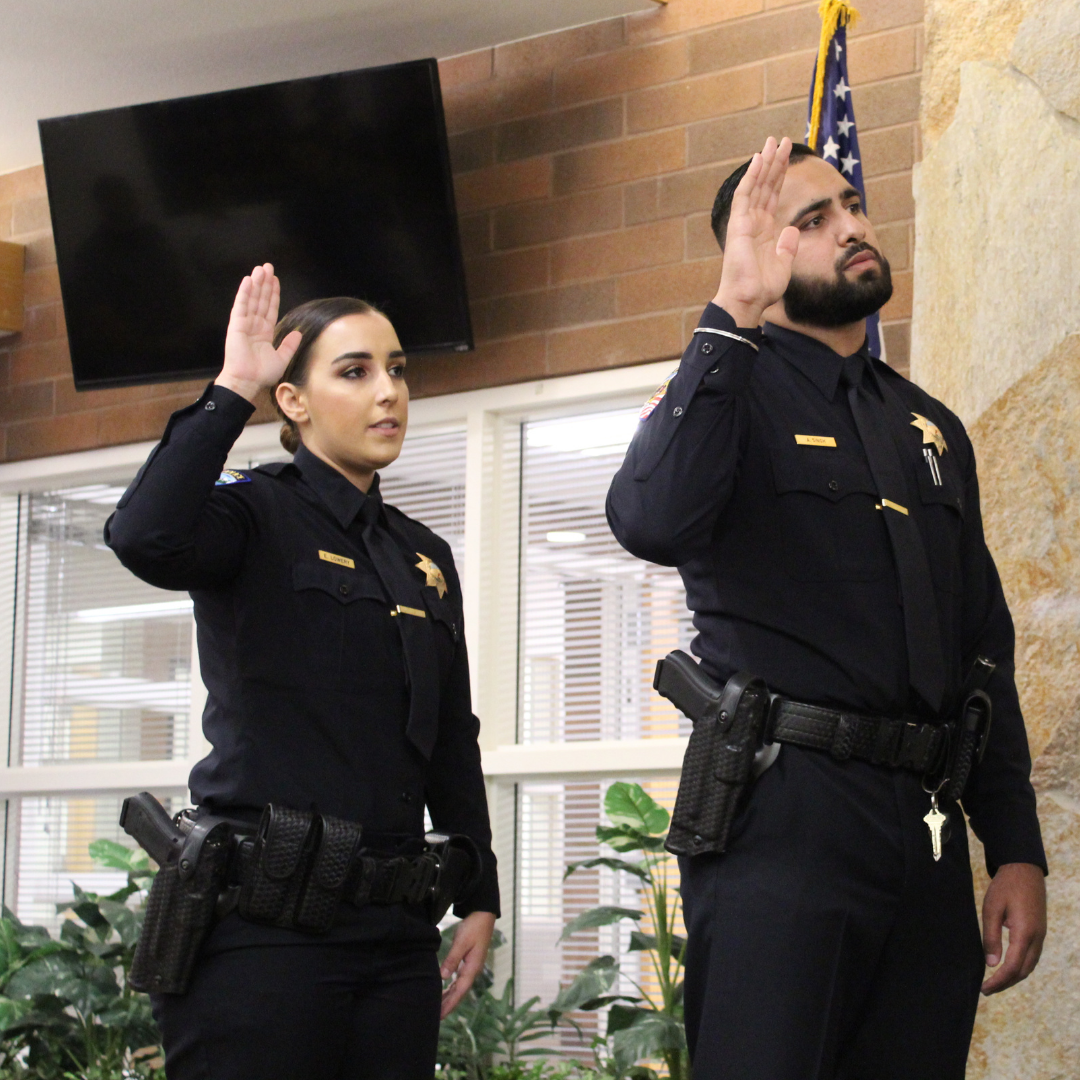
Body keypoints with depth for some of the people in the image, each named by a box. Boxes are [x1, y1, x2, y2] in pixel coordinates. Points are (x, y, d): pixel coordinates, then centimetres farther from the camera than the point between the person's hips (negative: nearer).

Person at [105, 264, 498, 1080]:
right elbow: (144, 538, -26)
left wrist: (480, 900, 15)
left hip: (395, 923, 6)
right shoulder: (256, 515, -2)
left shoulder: (427, 559, 18)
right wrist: (231, 392, -18)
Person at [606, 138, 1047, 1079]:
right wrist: (733, 316, -22)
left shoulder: (931, 429, 20)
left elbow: (986, 650, 20)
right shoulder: (733, 393, 1)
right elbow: (653, 523, -23)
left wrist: (1017, 851, 12)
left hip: (926, 825, 6)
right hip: (784, 813, -6)